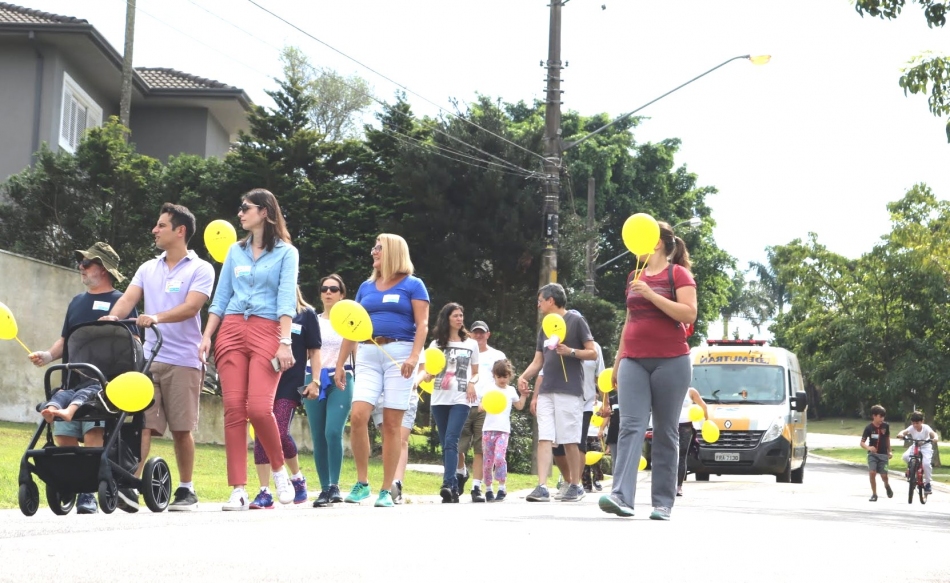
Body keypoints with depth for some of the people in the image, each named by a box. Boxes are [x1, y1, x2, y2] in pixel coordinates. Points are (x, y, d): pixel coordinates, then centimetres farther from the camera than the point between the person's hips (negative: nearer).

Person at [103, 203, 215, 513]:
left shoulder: (200, 269, 0)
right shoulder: (147, 269, 16)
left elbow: (191, 306, -15)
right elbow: (128, 298, 3)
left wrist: (157, 317, -30)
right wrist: (113, 316, -19)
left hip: (183, 360, -4)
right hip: (149, 357, 4)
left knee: (181, 427, 0)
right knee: (143, 423, -6)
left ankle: (186, 490, 10)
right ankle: (130, 487, -16)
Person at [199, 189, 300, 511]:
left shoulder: (286, 252, 5)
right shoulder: (235, 251, 18)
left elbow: (286, 299, -4)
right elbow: (221, 298, 17)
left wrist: (285, 342, -14)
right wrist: (206, 336, 7)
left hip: (267, 332, -4)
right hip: (231, 330, 4)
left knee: (259, 407, -18)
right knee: (233, 409, -6)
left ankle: (279, 470, 8)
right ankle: (239, 490, -5)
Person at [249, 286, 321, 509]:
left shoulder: (306, 314, 6)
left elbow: (314, 350, 7)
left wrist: (315, 381, -1)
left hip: (290, 384, -3)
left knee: (280, 433, -12)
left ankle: (297, 478, 14)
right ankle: (264, 492, 2)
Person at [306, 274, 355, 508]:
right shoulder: (314, 321, 14)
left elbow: (356, 354, 7)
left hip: (341, 381, -3)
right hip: (315, 380, 3)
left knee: (333, 432, -18)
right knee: (318, 436, -1)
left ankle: (335, 486, -12)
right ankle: (324, 488, 4)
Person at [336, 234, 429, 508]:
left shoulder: (412, 285, 5)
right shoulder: (366, 287, 18)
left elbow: (422, 324, -3)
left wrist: (414, 356, -18)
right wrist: (340, 365, 13)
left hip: (399, 353, -4)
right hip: (368, 354, 4)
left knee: (391, 424, -4)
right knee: (358, 416, -14)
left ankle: (386, 491, 2)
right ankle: (362, 483, -3)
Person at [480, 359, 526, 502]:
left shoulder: (511, 391, 12)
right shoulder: (490, 390, 4)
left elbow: (519, 406, 26)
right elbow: (480, 406, -4)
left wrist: (524, 395, 11)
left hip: (503, 430, 0)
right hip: (488, 429, 0)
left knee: (499, 458, -18)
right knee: (488, 460, 3)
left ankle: (502, 488, -12)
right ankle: (488, 489, 15)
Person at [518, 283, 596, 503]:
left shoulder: (575, 321, -1)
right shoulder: (544, 328, 19)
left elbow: (592, 353, -3)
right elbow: (538, 362, 18)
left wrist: (570, 351, -18)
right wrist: (524, 377, 0)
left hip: (569, 391, -6)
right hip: (546, 391, 6)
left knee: (570, 441, -2)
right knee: (544, 438, -4)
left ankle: (575, 485, 10)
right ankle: (542, 487, -10)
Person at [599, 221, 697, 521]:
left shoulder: (678, 274, 0)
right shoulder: (634, 277, 17)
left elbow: (689, 314, -12)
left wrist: (651, 294, -17)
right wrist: (618, 360, 22)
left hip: (670, 361, -4)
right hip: (634, 360, 4)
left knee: (666, 432, 0)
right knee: (631, 426, -10)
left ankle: (663, 503, 3)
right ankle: (621, 496, -21)